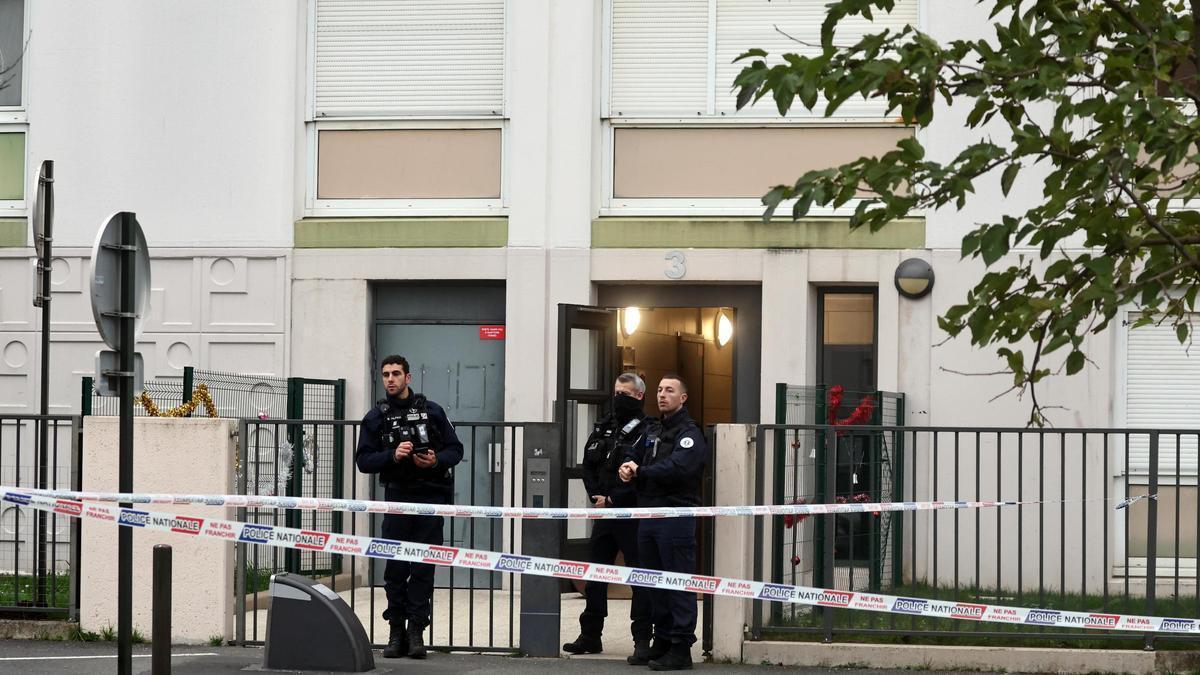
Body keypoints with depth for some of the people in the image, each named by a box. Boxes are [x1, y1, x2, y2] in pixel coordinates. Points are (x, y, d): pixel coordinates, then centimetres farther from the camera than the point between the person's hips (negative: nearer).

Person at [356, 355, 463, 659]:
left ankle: (416, 631, 1)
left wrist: (437, 461, -12)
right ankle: (396, 631, 6)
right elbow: (363, 460, 1)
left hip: (430, 497, 0)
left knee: (423, 567, -2)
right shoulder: (376, 417, 7)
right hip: (397, 497, 0)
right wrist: (392, 455, -15)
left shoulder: (431, 411, 7)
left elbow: (455, 450, 9)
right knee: (395, 566, 0)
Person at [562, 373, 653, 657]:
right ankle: (590, 635, 18)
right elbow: (588, 466, 13)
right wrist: (597, 497, -2)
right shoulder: (602, 428, 13)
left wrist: (613, 499, -16)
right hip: (603, 514, 7)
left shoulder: (645, 431, -9)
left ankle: (642, 638, 1)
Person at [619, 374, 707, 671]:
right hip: (648, 514, 8)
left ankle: (681, 648, -7)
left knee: (679, 583, -7)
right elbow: (632, 458, 19)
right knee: (656, 582, 13)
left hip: (676, 516, -8)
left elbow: (677, 468, -21)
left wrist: (639, 472, -11)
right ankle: (662, 642, 22)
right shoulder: (652, 431, 20)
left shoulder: (689, 434, -7)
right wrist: (627, 468, -5)